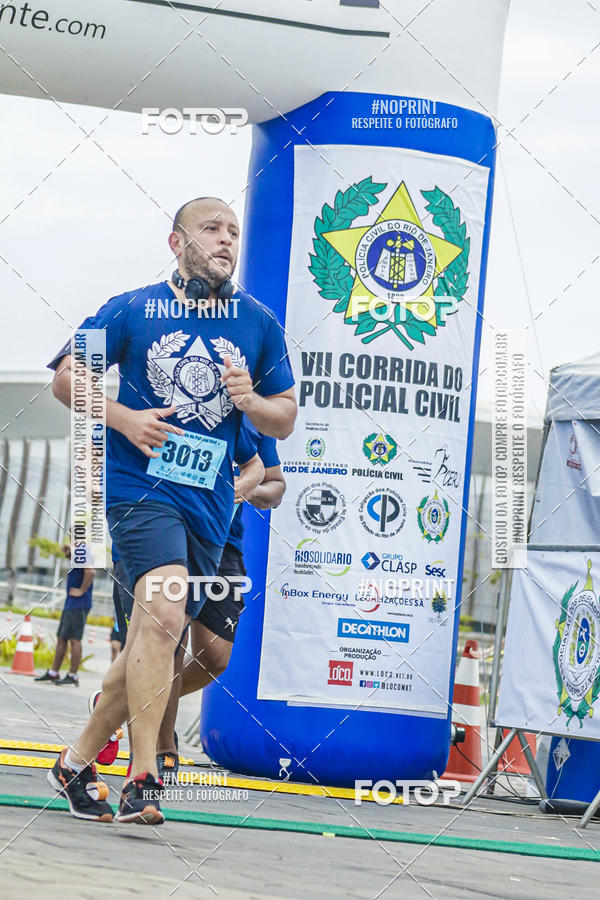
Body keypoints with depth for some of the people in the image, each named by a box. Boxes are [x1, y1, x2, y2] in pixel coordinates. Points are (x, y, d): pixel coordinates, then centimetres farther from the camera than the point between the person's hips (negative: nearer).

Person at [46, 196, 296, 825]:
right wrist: (123, 418, -8)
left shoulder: (259, 324, 11)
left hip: (209, 502, 4)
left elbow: (285, 420, 15)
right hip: (140, 484, -4)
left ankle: (77, 761, 23)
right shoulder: (132, 311, 4)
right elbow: (67, 377, 9)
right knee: (164, 613, -25)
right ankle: (142, 778, -25)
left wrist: (249, 399, -7)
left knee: (152, 640, 7)